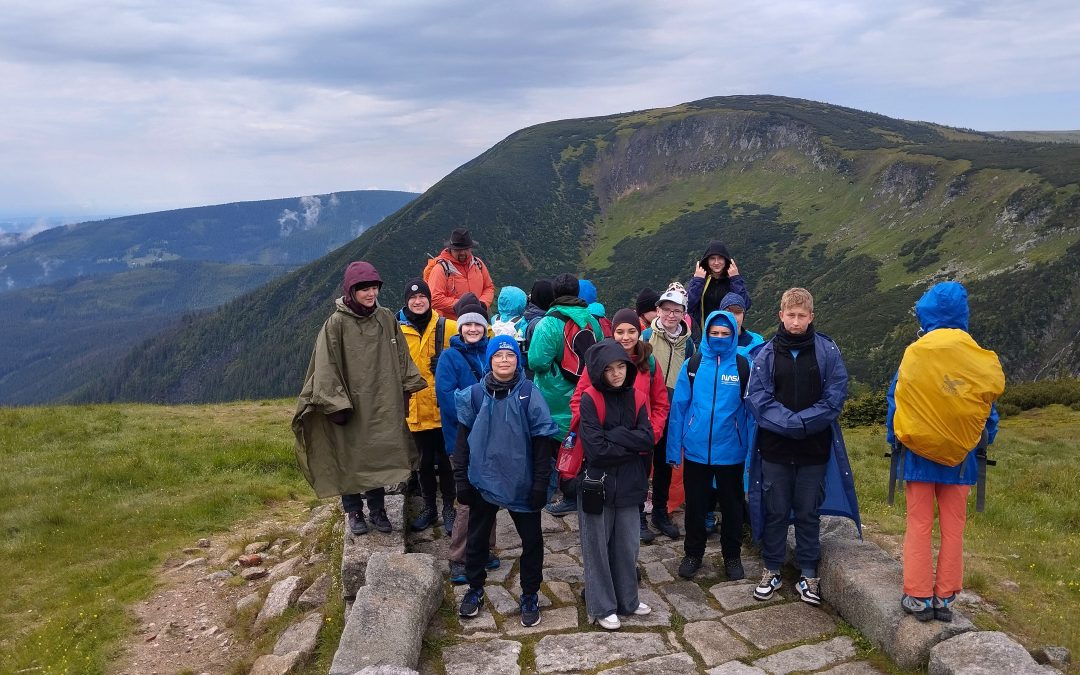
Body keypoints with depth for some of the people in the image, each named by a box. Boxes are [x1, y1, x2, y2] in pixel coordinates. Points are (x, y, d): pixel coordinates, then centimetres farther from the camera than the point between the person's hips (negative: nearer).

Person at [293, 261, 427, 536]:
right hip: (351, 406, -3)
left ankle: (377, 510, 29)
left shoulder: (387, 318, 2)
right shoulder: (336, 323, -11)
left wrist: (407, 388, 7)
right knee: (350, 460, 7)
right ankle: (354, 512, 25)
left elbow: (401, 357, 9)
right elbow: (327, 367, -12)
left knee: (379, 457, 12)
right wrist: (335, 404, -16)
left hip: (382, 404, 4)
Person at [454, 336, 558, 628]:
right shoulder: (475, 394, -4)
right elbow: (463, 437, 2)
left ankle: (530, 596, 29)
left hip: (522, 482, -1)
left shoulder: (529, 393, -9)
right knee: (477, 538, 15)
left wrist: (541, 482, -8)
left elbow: (542, 439, -6)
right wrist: (462, 478, 0)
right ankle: (475, 590, 36)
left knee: (531, 540, 10)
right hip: (483, 480, 2)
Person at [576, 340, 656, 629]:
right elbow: (596, 449, -19)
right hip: (596, 484, -4)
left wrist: (612, 434, -18)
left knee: (627, 546, 14)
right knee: (598, 547, 7)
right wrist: (632, 445, -10)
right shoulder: (590, 399, -12)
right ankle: (602, 606, 21)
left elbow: (648, 439, -10)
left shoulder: (636, 399, 3)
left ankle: (627, 599, 32)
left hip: (628, 485, 4)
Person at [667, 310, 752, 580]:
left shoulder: (743, 366, -5)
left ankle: (732, 556, 33)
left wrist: (750, 448, -6)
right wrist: (674, 448, -4)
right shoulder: (692, 365, -3)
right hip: (696, 450, 1)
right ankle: (693, 553, 32)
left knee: (731, 506, 15)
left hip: (730, 452, 0)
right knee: (695, 505, 14)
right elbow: (678, 407, -2)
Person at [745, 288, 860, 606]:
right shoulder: (767, 353, -1)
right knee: (775, 511, 9)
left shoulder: (827, 350, -1)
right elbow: (757, 398, -7)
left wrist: (803, 422, -17)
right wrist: (790, 423, -18)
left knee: (809, 512, 10)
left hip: (814, 447, 0)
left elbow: (834, 397, -6)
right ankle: (771, 569, 24)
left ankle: (808, 573, 23)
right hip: (775, 446, 0)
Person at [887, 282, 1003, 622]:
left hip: (918, 454, -1)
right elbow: (988, 406, 6)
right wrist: (986, 441, 21)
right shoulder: (980, 360, -5)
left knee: (918, 527, 7)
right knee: (953, 529, 10)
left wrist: (894, 440, 12)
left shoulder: (913, 356, -10)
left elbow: (896, 402, -1)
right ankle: (945, 598, 15)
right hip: (960, 456, 2)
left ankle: (918, 597, 9)